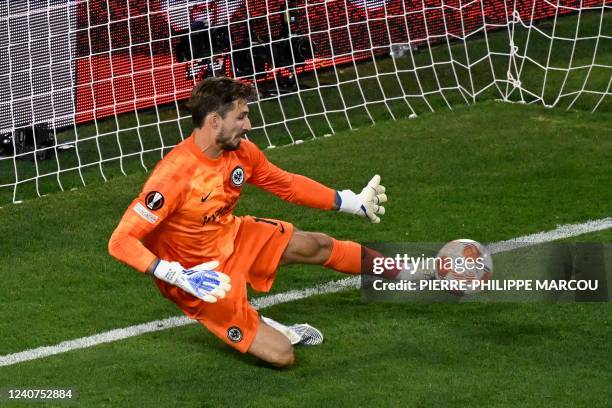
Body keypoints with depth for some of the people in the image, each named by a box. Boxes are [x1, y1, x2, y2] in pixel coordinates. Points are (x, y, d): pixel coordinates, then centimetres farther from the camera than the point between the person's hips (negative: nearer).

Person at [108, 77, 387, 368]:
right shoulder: (174, 175, -33)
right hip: (197, 277, -7)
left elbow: (287, 184, 10)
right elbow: (121, 242, -33)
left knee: (317, 246, 11)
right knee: (281, 355, -12)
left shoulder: (241, 152, -10)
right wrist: (178, 276, -43)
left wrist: (354, 203, 11)